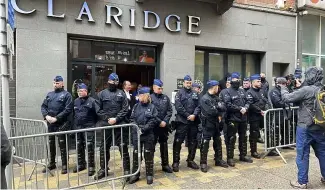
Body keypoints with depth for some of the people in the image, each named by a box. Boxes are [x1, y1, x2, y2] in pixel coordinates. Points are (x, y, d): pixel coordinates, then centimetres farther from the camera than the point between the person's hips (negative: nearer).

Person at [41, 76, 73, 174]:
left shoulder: (66, 95, -4)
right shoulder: (49, 94, 14)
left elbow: (68, 109, -13)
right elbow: (43, 106, 12)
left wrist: (56, 118, -17)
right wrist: (46, 116, -7)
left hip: (62, 124, -5)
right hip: (50, 123, 6)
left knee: (62, 144, 0)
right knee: (51, 144, 15)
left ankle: (64, 165, 11)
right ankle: (51, 164, 31)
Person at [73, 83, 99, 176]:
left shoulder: (91, 101, -8)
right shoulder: (76, 101, 12)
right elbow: (73, 114, 17)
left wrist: (96, 124, -14)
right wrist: (73, 125, 14)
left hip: (88, 127, -6)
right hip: (78, 127, 6)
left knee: (89, 147, -5)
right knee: (79, 147, 15)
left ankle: (91, 166, 5)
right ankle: (81, 164, 30)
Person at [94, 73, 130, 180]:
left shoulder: (121, 94, 6)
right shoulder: (102, 93, 7)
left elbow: (125, 109, -1)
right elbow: (98, 109, 3)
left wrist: (116, 119, -12)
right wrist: (107, 118, -8)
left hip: (120, 124, -1)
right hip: (105, 124, 1)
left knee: (123, 147, 2)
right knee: (104, 148, 11)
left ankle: (126, 169, 14)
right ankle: (103, 169, 28)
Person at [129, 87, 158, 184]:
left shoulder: (152, 107, -1)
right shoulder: (136, 106, 7)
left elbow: (153, 121, -8)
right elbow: (132, 119, 4)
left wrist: (143, 129, -17)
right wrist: (137, 128, -12)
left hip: (148, 135, -2)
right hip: (136, 134, 3)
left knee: (148, 154, 6)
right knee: (136, 154, 9)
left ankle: (149, 174, 20)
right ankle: (135, 174, 23)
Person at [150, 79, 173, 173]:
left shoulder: (166, 98, 8)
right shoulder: (150, 98, -5)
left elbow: (170, 111, 4)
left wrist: (165, 121, -9)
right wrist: (159, 122, -15)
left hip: (164, 126, 4)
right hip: (154, 126, -4)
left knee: (164, 145, 14)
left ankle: (165, 164, 26)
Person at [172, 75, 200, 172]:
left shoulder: (195, 94, 14)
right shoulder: (179, 93, 0)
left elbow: (198, 106, 5)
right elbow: (178, 107, -12)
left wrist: (194, 115, -12)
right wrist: (188, 115, -14)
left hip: (193, 121, 5)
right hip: (182, 121, -5)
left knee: (193, 142, 12)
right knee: (178, 142, -4)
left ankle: (190, 160, 26)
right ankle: (175, 162, 6)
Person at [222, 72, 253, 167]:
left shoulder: (242, 91, 15)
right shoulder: (227, 92, -7)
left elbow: (247, 102, 13)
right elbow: (228, 105, -17)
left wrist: (245, 108, -8)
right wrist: (240, 109, -17)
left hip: (243, 118, 7)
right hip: (232, 119, -7)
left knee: (243, 137, 16)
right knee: (231, 139, -1)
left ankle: (243, 155, 31)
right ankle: (230, 158, 9)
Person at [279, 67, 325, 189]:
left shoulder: (306, 90, -18)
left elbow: (286, 98, -16)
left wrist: (283, 88, 3)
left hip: (305, 128, -7)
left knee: (302, 155, 3)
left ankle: (302, 182, 12)